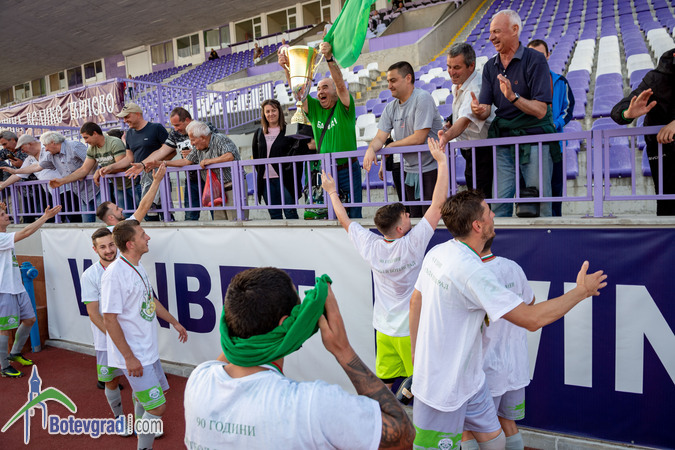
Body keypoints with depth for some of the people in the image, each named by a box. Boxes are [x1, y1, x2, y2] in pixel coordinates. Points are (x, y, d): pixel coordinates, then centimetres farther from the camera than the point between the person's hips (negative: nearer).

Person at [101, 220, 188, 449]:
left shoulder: (137, 266, 5)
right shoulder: (115, 273, -23)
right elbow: (109, 320, -21)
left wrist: (174, 322, 25)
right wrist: (129, 357, -20)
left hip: (148, 350, 9)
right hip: (134, 356, -9)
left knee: (143, 398, 22)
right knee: (158, 407, -4)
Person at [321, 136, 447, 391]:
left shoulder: (370, 246, -10)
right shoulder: (412, 244, -21)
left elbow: (344, 220, 6)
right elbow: (438, 203, -19)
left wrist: (332, 192, 21)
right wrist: (441, 161, -13)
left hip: (384, 329, 4)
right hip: (411, 330, -4)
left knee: (383, 385, 13)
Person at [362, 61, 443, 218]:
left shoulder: (422, 98, -14)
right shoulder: (390, 108, 7)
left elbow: (419, 138, -21)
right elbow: (380, 137, 1)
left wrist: (390, 146, -8)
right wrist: (371, 149, -23)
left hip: (431, 168, -7)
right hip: (410, 170, 7)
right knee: (414, 217, 13)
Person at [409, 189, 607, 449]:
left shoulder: (436, 252, -1)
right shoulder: (472, 271, -30)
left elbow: (415, 302, 10)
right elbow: (532, 319, -25)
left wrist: (416, 352, 21)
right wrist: (581, 291, -10)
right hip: (443, 389, -8)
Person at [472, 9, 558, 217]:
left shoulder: (535, 60, -6)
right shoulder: (490, 66, 10)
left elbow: (540, 111, -14)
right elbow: (485, 109, 2)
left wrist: (513, 97, -29)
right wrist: (479, 110, -22)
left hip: (534, 141, -4)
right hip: (503, 143, 5)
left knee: (539, 204, 0)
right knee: (499, 205, 1)